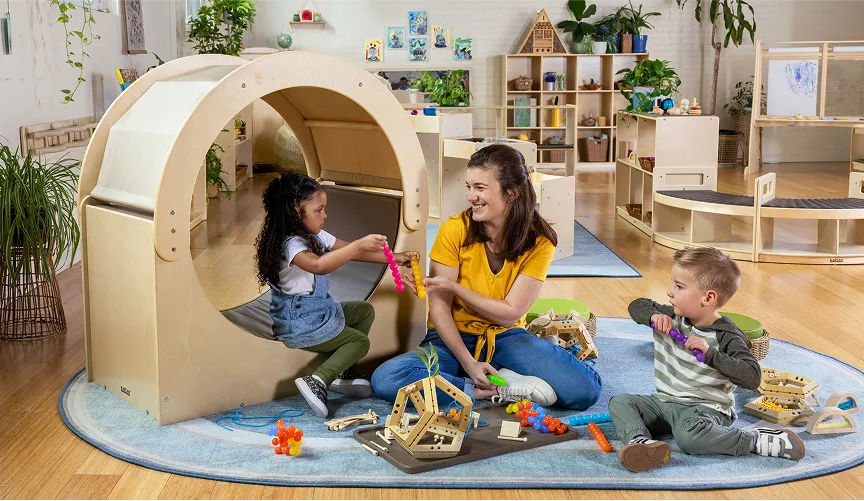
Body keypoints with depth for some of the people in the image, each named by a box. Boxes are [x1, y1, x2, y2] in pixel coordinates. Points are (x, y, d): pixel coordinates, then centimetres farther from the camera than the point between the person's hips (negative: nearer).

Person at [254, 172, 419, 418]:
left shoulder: (315, 236, 6)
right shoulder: (291, 243, -24)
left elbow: (351, 252, 9)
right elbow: (318, 265, -45)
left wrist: (395, 257, -1)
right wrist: (360, 245, -47)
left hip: (319, 310, 10)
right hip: (299, 324, -10)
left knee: (365, 310, 15)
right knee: (360, 341, -2)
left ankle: (345, 372, 11)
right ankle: (318, 381, -16)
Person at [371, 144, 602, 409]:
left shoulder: (539, 241, -10)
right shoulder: (454, 230, -12)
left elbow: (510, 314, -11)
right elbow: (439, 309, -12)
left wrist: (454, 287, -21)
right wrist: (468, 364, -22)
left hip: (506, 338, 0)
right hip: (454, 337, 1)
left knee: (585, 388, -24)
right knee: (385, 378, -30)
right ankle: (501, 389, -21)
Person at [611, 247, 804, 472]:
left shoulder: (727, 337, -16)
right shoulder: (672, 317, 4)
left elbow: (752, 377, -27)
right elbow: (638, 305, 17)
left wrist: (710, 353, -33)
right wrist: (654, 315, -7)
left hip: (705, 408, -7)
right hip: (665, 401, 7)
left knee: (689, 436, -38)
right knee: (619, 402, -9)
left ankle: (756, 441, -21)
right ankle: (640, 441, -35)